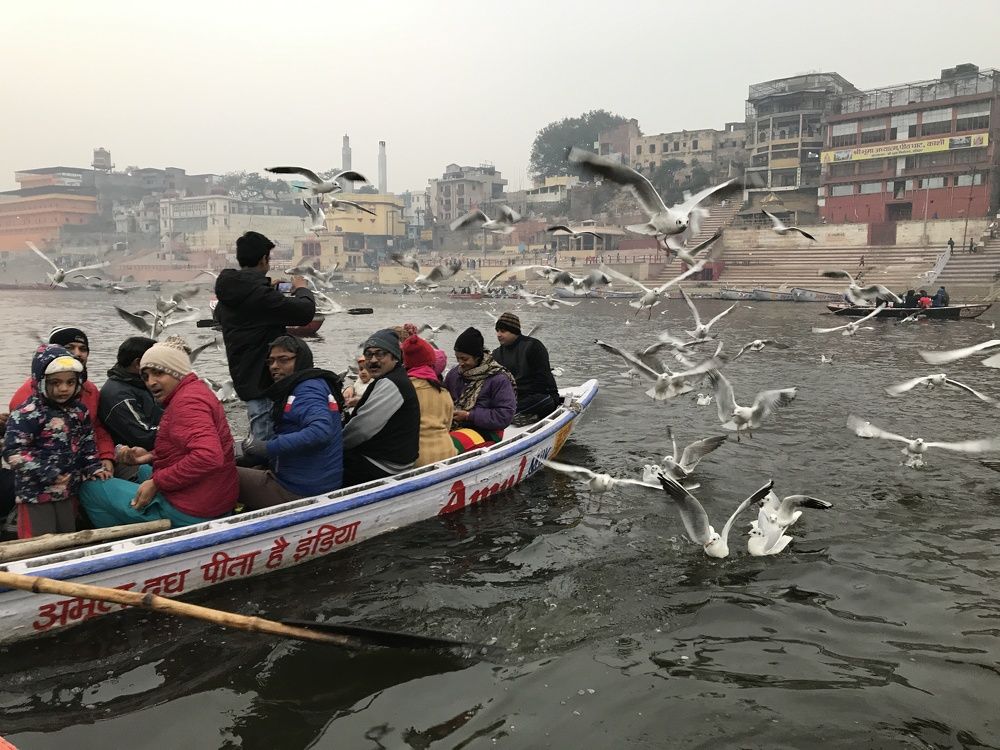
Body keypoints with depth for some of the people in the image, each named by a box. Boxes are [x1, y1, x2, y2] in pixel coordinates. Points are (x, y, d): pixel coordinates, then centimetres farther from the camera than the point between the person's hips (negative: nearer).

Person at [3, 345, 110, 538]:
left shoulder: (79, 411, 6)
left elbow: (87, 443, 17)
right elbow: (14, 451, -20)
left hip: (68, 490, 7)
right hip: (35, 492, -7)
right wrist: (46, 473, -25)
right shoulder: (26, 413, -16)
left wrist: (94, 467, 4)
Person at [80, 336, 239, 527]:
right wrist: (151, 456, 5)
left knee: (90, 488, 3)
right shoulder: (195, 390, 12)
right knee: (145, 470, 37)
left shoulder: (187, 401, -19)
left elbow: (209, 457, -33)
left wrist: (156, 483, -22)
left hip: (189, 514, -10)